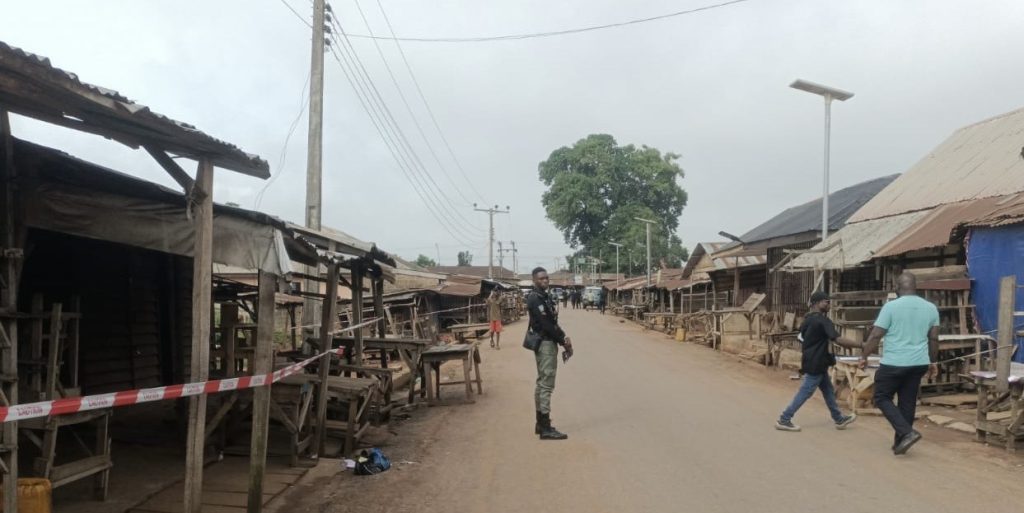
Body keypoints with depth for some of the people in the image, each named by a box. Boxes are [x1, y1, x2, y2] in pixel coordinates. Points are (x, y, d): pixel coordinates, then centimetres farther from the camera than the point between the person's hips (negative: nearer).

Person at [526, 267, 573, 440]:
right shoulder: (535, 298, -15)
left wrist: (563, 338, 0)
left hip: (547, 343, 11)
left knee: (542, 383, 14)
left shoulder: (545, 297, 16)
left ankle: (540, 423, 22)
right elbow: (545, 325, -20)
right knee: (546, 384, -10)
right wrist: (563, 341, -15)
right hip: (545, 343, -11)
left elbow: (553, 321, 14)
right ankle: (546, 428, -9)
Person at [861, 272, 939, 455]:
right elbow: (934, 339, 12)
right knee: (908, 402, 12)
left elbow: (875, 336, -10)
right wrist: (932, 362, 23)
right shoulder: (931, 308, 5)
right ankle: (900, 441, 18)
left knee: (882, 398, 7)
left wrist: (864, 356, 2)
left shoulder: (891, 306, -11)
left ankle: (907, 433, -7)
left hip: (893, 363, -5)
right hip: (919, 363, 6)